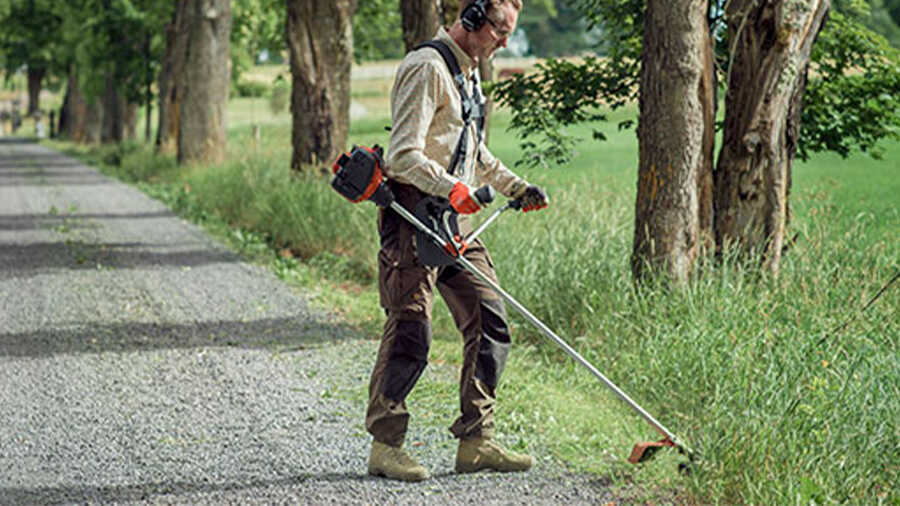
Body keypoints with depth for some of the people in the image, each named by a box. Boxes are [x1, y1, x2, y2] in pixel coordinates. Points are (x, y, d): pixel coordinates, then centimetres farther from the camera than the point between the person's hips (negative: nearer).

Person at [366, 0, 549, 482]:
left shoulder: (468, 73, 19)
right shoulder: (427, 69, -12)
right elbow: (404, 155, -20)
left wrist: (517, 189, 22)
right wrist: (452, 188, -32)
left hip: (457, 223, 9)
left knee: (490, 324, 5)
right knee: (409, 333, -8)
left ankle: (475, 441, 10)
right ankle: (385, 445, 1)